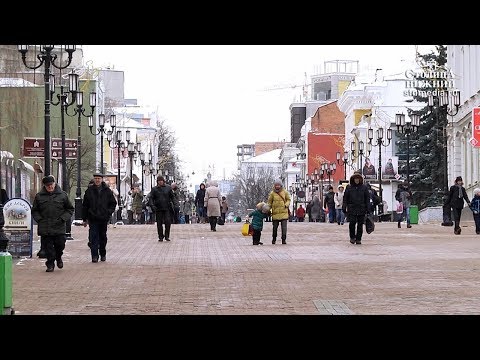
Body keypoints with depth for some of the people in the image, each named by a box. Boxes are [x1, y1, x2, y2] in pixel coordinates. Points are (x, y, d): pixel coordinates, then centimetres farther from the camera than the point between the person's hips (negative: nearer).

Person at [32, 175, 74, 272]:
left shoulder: (62, 195, 4)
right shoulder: (39, 196, 6)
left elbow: (70, 209, 11)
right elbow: (34, 210, 14)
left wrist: (63, 218, -2)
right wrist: (39, 220, 0)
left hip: (59, 227, 0)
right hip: (45, 227, 0)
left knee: (60, 244, -1)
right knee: (48, 246, 0)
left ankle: (58, 257, 30)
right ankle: (50, 264, 11)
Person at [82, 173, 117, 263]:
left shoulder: (107, 191, 4)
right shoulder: (89, 191, 3)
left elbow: (113, 203, 11)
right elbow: (85, 206, 6)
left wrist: (109, 212, -6)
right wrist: (85, 219, 3)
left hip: (104, 218, 1)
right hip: (93, 219, -1)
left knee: (103, 237, 11)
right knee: (93, 237, -8)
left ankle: (103, 254, 25)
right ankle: (94, 256, -8)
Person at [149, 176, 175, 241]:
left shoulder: (168, 188, 6)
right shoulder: (154, 189, 5)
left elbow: (172, 196, 12)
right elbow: (151, 198, 1)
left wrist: (171, 203, -2)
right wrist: (152, 205, -14)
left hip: (167, 208, 0)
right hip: (158, 209, 0)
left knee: (168, 222, -10)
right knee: (159, 223, 3)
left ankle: (167, 236, 2)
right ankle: (160, 237, 12)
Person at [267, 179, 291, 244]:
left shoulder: (285, 192, 3)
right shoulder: (272, 193, 2)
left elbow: (288, 200, 11)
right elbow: (269, 202, 8)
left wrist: (286, 205, -7)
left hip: (284, 212, 0)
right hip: (275, 213, 0)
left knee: (284, 227, -7)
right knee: (275, 227, 7)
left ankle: (284, 239, -1)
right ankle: (274, 239, 22)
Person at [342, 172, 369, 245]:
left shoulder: (364, 187, 7)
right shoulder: (349, 187, 6)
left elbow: (367, 198, 9)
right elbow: (345, 198, 8)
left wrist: (367, 208, 2)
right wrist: (344, 207, 2)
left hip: (361, 208, 1)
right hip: (352, 208, -1)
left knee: (360, 225, 2)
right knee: (352, 223, -10)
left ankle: (358, 239, 10)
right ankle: (352, 237, 10)